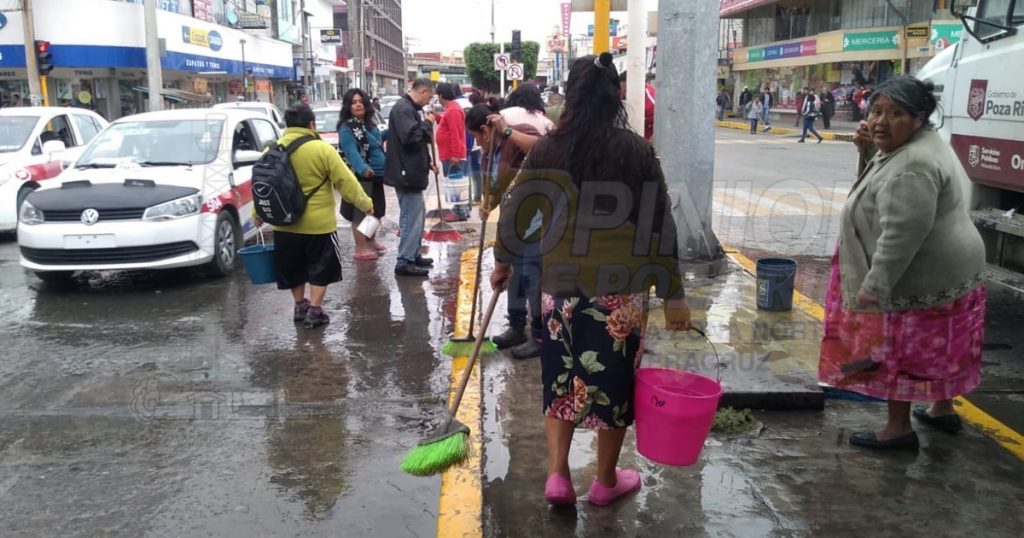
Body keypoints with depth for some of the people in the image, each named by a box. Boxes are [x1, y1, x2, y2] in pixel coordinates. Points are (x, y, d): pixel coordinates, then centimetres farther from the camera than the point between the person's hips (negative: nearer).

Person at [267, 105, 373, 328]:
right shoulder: (322, 149, -13)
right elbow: (345, 181, -12)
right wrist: (365, 203, -1)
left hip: (285, 222, 5)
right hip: (318, 222, -4)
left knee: (294, 266, 20)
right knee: (320, 266, 10)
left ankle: (300, 305, 29)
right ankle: (314, 310, 8)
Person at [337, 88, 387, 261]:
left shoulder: (368, 123, 12)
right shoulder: (346, 128, -16)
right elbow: (352, 152, -30)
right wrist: (362, 168, -45)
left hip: (376, 174, 9)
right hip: (360, 176, -9)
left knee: (375, 210, 19)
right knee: (361, 212, -4)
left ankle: (371, 242, 34)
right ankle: (360, 249, 2)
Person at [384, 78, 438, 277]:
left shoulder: (411, 108, 16)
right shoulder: (402, 108, -17)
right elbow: (410, 137, -28)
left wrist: (428, 161, 16)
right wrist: (428, 123, -14)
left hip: (412, 171, 11)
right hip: (406, 173, -11)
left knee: (417, 215, 17)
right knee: (411, 217, -8)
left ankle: (413, 255, 27)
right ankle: (404, 262, -3)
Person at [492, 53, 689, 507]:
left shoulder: (547, 149, -1)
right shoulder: (637, 151, -5)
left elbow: (516, 212, 4)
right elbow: (660, 226, -5)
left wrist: (503, 262, 21)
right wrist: (673, 295, 1)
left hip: (561, 285, 2)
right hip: (621, 288, -1)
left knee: (561, 379, 17)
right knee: (613, 380, 12)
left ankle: (557, 475, 15)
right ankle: (606, 481, 27)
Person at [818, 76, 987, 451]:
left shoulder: (913, 167, -25)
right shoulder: (916, 145, 8)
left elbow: (903, 233, -30)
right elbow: (886, 172, 26)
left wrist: (874, 284, -28)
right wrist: (870, 149, 6)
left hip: (921, 277, -10)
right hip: (943, 272, 10)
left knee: (897, 352, 1)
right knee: (931, 348, 22)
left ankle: (899, 429, 12)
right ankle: (942, 409, 37)